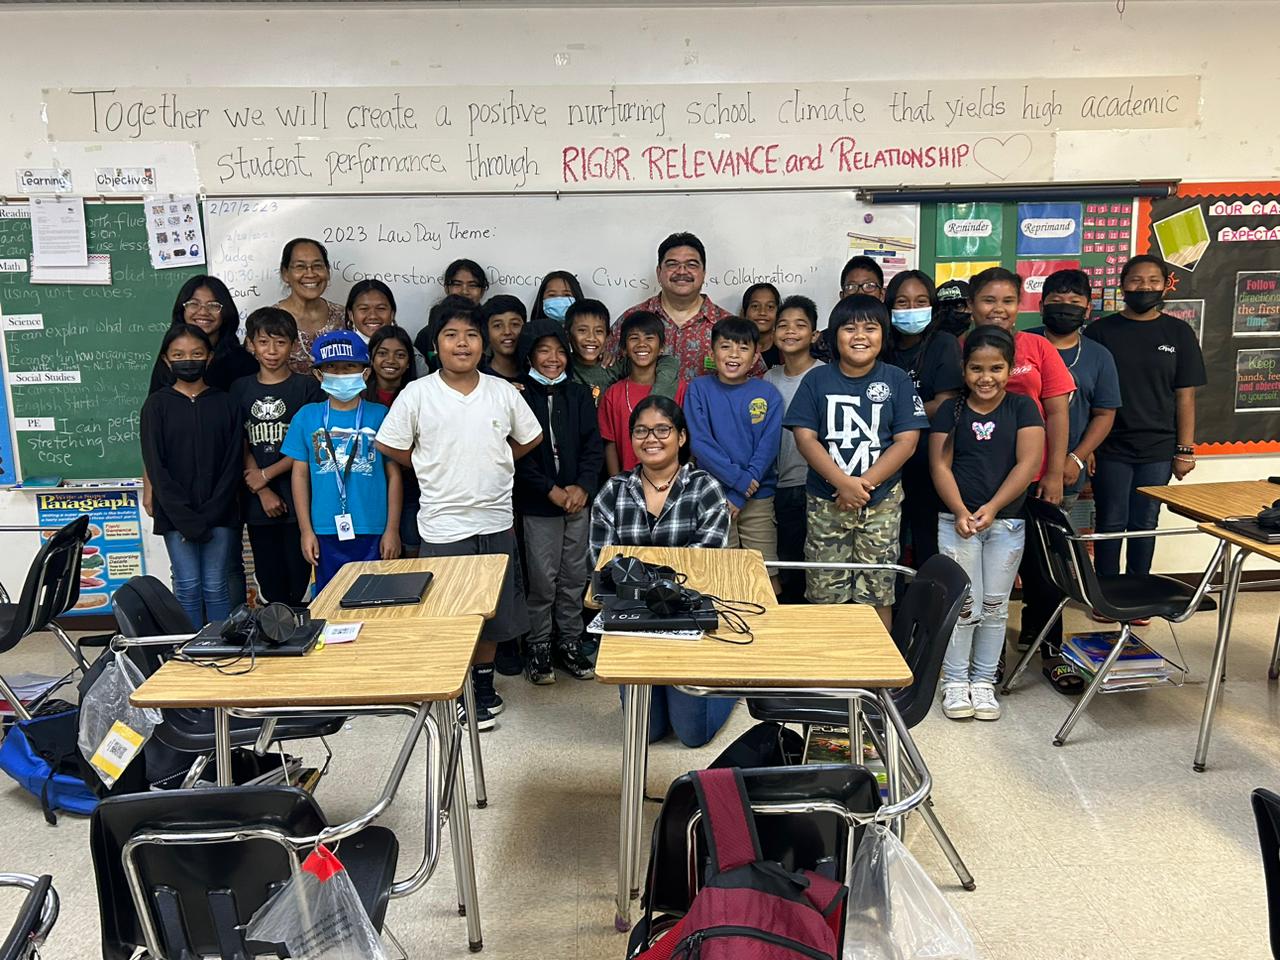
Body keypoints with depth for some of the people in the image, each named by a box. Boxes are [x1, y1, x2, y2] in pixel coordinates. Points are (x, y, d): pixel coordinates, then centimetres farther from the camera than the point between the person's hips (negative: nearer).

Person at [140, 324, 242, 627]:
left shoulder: (224, 403, 4)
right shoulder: (157, 405, 1)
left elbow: (232, 463, 0)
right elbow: (156, 465, -4)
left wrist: (208, 516, -9)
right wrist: (187, 519, -12)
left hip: (219, 513, 1)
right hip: (175, 515, 0)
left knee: (216, 587, 4)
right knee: (188, 587, 2)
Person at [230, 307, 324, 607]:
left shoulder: (307, 387, -1)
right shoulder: (241, 389, 9)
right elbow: (241, 446, 4)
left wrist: (267, 474, -9)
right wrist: (264, 492, -6)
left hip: (298, 497, -3)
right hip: (258, 501, 3)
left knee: (298, 573, -1)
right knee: (268, 577, 9)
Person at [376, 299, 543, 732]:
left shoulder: (503, 391, 0)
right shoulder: (417, 394, -6)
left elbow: (529, 438, 12)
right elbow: (390, 445, 1)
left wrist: (492, 465, 6)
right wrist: (434, 469, 0)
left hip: (496, 520, 3)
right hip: (443, 524, -3)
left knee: (494, 610, 15)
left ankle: (483, 683, 35)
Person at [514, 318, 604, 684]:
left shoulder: (579, 395, 8)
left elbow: (593, 446, 4)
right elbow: (519, 453, -8)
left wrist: (583, 487, -11)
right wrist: (552, 491, -13)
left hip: (579, 499, 3)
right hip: (538, 503, -3)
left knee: (575, 577, 9)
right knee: (543, 579, 0)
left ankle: (570, 643, 23)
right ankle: (538, 646, 16)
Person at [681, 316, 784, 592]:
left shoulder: (768, 394, 2)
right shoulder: (698, 389, 0)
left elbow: (768, 447, -5)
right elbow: (698, 442, -8)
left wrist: (739, 497, -12)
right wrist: (740, 479, -16)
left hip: (758, 499, 1)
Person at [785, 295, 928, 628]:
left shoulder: (897, 381, 2)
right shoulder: (817, 380, 2)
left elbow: (906, 441, -4)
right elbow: (805, 438, -5)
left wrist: (865, 483, -15)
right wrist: (843, 483, -17)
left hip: (881, 501, 0)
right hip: (826, 501, 0)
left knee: (877, 594, 6)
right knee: (824, 594, 5)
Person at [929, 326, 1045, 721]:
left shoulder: (1022, 408, 2)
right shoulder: (950, 411, 2)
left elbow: (1028, 463, -7)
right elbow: (940, 467, -3)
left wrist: (992, 507, -16)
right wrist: (960, 512, -17)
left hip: (1007, 521, 1)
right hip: (957, 521, -1)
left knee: (995, 606, 8)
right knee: (963, 604, 0)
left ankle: (983, 680, 21)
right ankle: (955, 680, 14)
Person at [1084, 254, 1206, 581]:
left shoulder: (1179, 333, 4)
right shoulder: (1100, 331, -1)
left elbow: (1185, 395, 4)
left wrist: (1185, 450, 0)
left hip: (1158, 449, 2)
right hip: (1110, 447, -1)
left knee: (1144, 524, 10)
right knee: (1112, 523, 6)